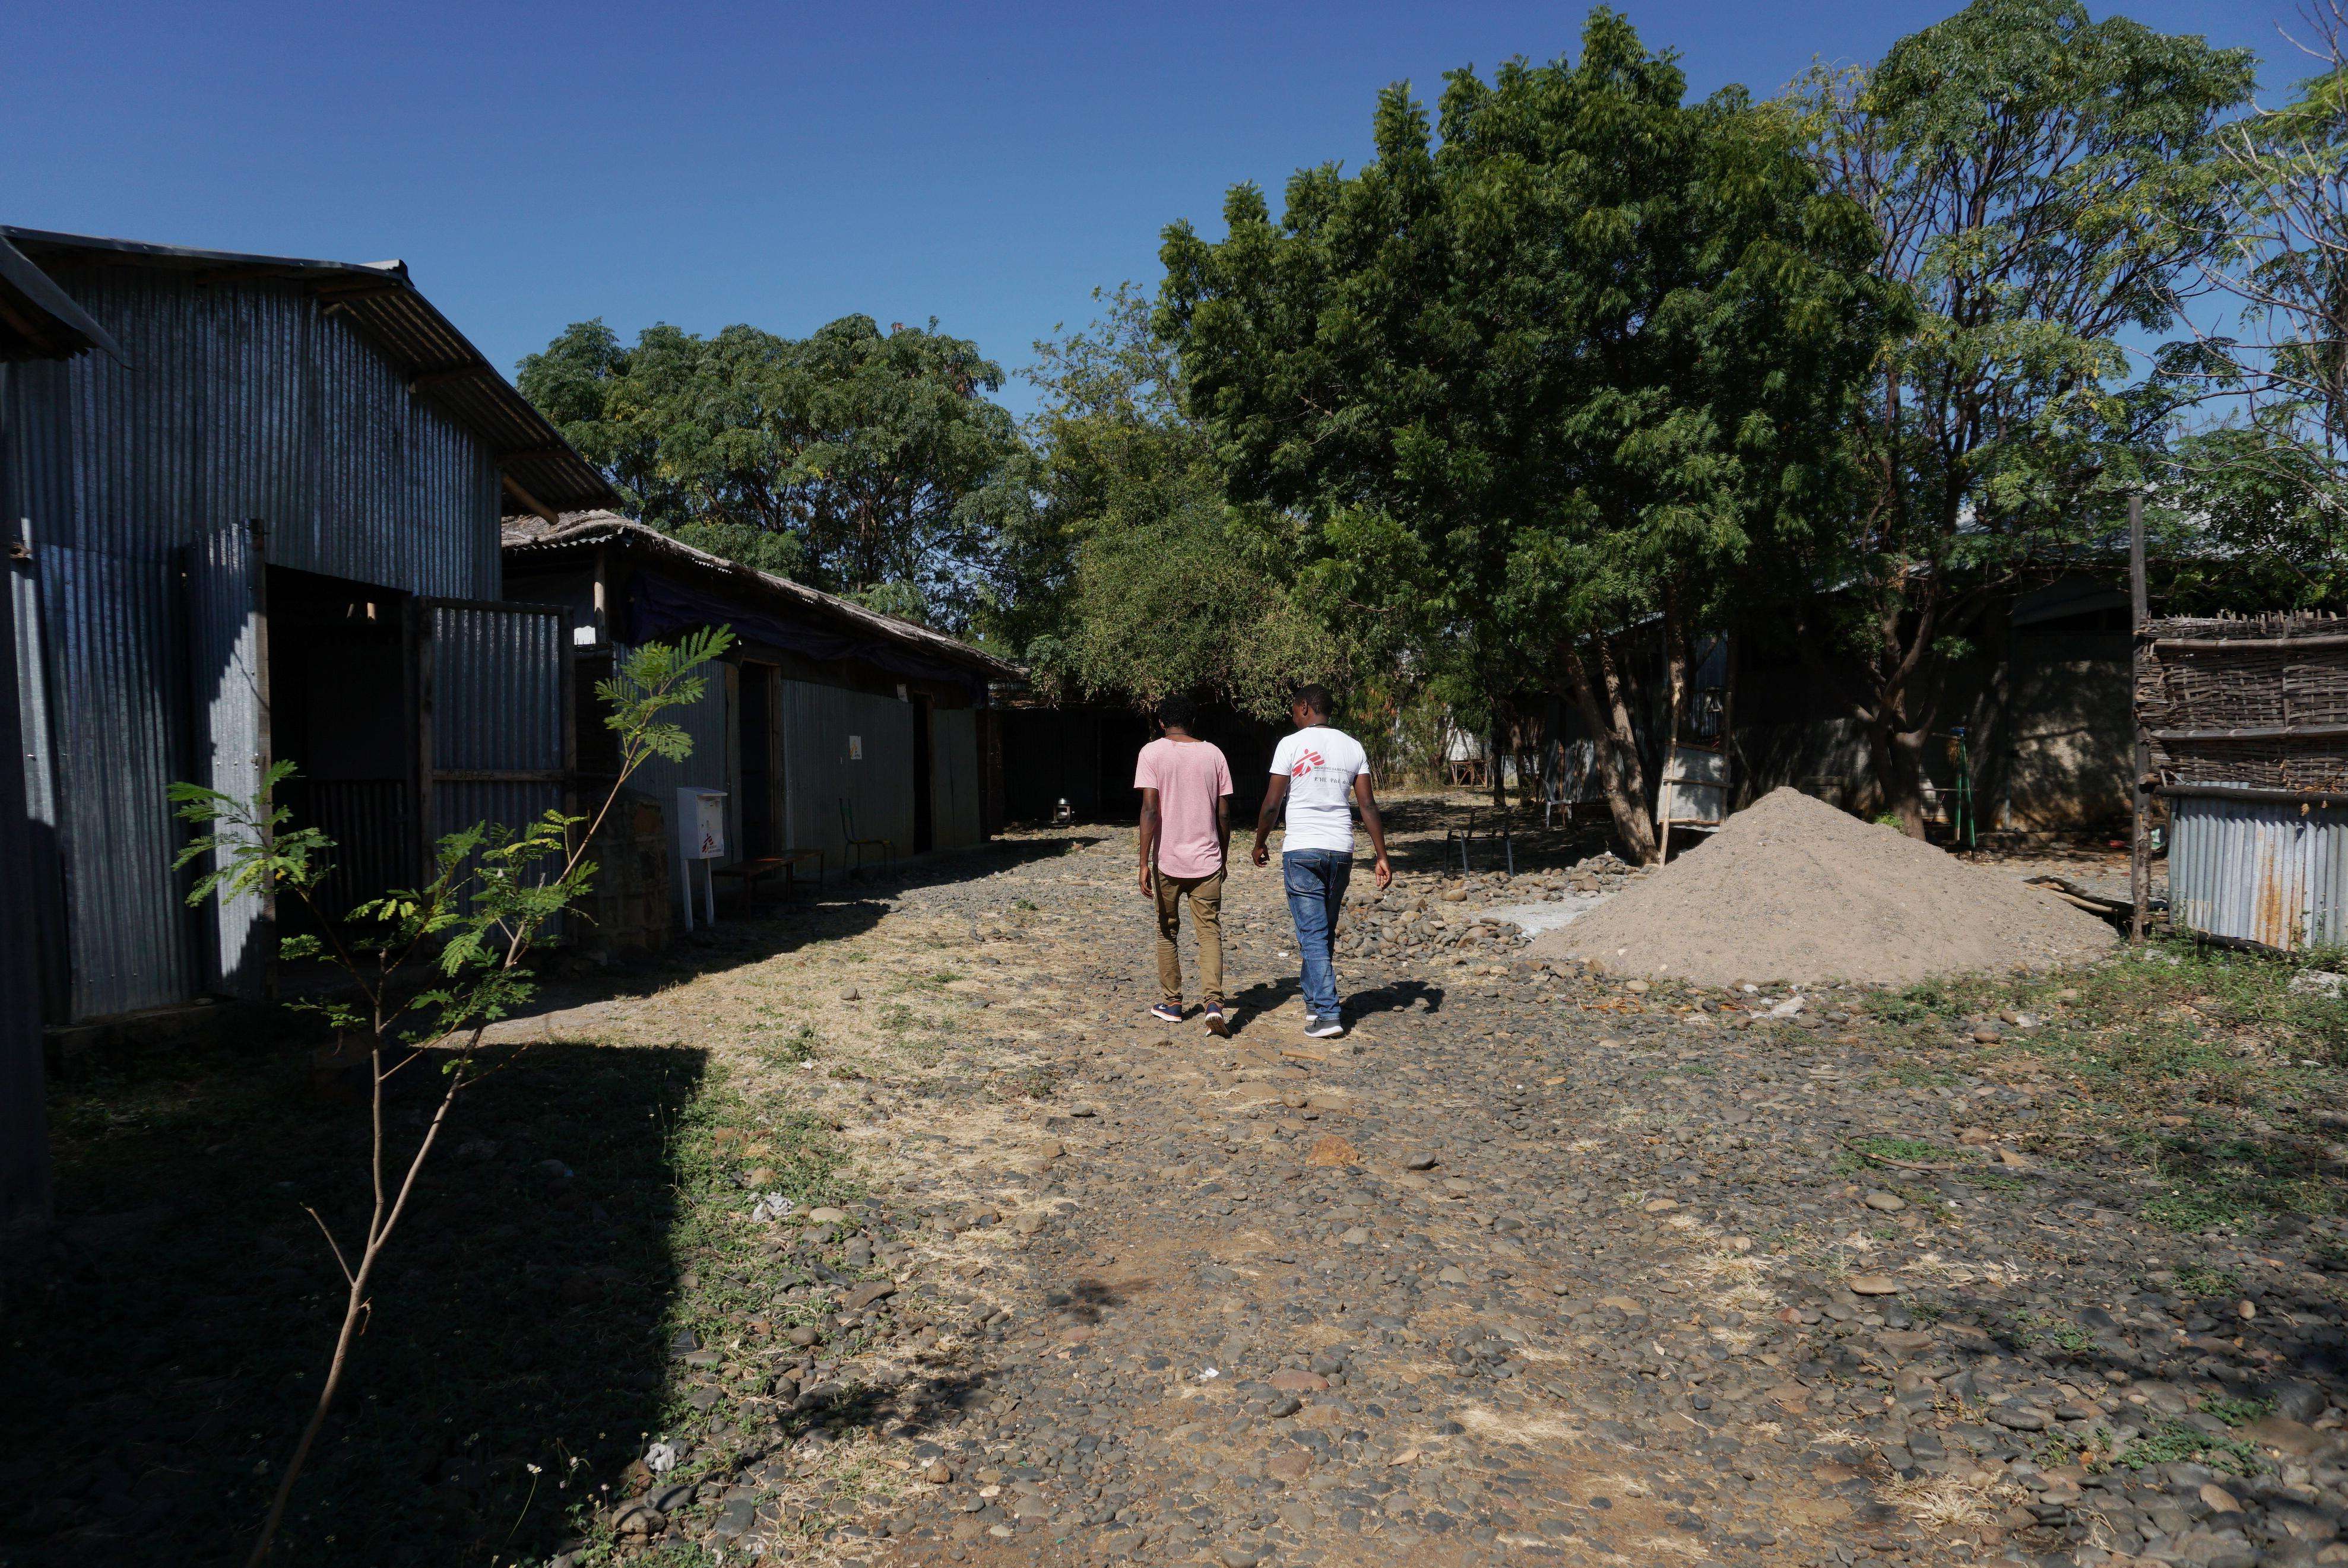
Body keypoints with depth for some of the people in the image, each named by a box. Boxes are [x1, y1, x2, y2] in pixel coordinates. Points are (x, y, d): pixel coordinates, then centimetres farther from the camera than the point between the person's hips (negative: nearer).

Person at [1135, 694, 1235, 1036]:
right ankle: (1214, 1002, -14)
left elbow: (1150, 810, -13)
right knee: (1210, 933, 3)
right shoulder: (1213, 754, 5)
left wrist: (1144, 863, -11)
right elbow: (1224, 814, 5)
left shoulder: (1151, 753, -4)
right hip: (1207, 861, 1)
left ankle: (1171, 1003, 23)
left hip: (1167, 860, -1)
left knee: (1167, 931, 15)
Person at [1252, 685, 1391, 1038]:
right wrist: (1382, 857, 3)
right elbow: (1368, 804, 2)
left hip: (1302, 851, -5)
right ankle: (1313, 1000, 28)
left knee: (1313, 935, -3)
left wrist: (1259, 844, 9)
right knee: (1324, 932, 17)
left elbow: (1272, 803, -6)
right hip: (1341, 850, 5)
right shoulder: (1353, 747, 7)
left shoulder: (1291, 744, -6)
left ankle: (1327, 1014, -8)